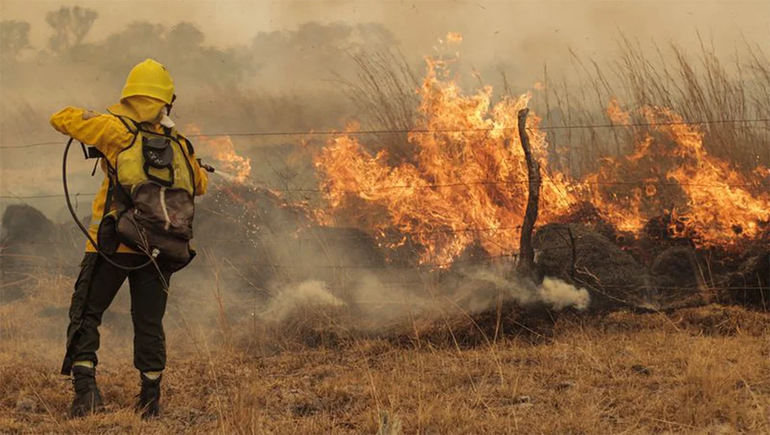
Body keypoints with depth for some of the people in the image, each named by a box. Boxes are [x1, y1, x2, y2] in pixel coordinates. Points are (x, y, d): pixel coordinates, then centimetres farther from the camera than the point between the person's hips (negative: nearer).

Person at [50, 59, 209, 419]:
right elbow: (200, 184, 22)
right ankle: (151, 399, 16)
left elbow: (61, 118, 3)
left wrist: (91, 118, 22)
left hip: (114, 245, -3)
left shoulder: (116, 129, -5)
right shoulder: (180, 146, 5)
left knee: (86, 314, 7)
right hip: (160, 252, 3)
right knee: (149, 322, 15)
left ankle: (86, 389, -7)